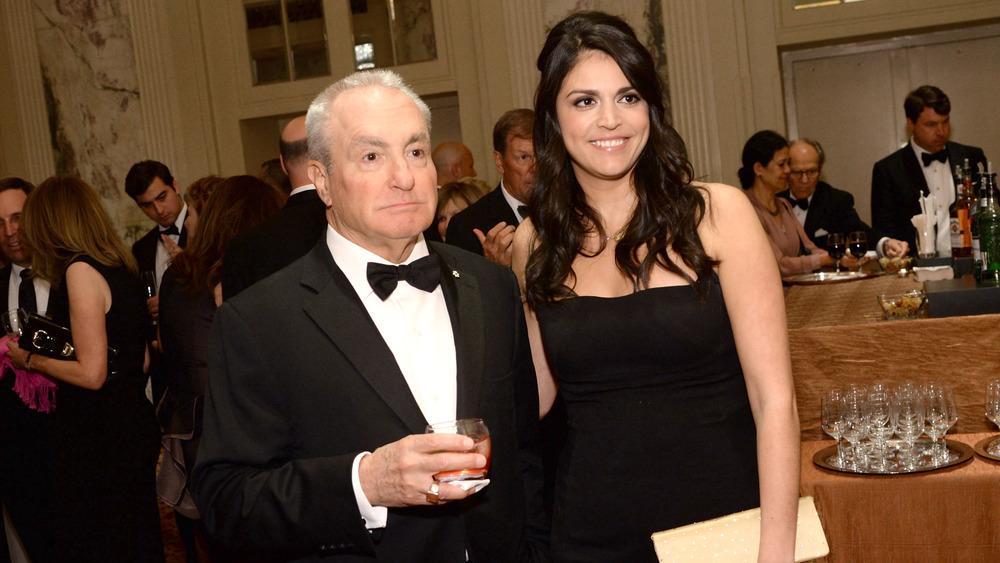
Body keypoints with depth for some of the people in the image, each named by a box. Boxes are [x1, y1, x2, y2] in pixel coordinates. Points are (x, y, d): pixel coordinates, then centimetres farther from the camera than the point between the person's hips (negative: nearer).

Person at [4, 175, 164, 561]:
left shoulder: (80, 271, -16)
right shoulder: (122, 268, 8)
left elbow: (91, 373, -21)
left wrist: (30, 359, -5)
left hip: (99, 440, -8)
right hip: (134, 428, 9)